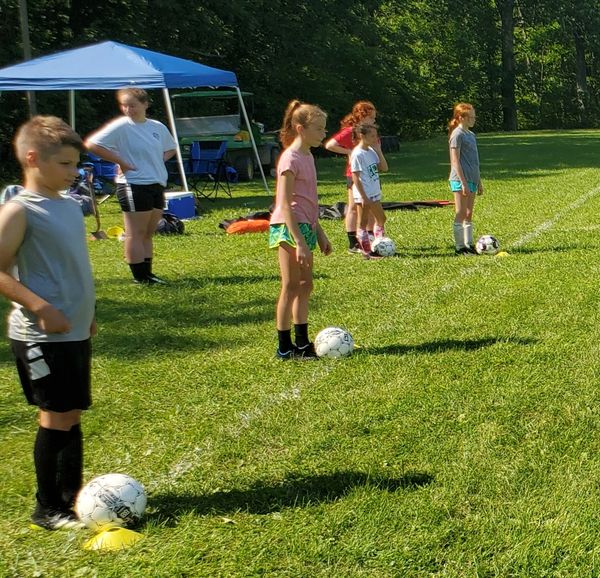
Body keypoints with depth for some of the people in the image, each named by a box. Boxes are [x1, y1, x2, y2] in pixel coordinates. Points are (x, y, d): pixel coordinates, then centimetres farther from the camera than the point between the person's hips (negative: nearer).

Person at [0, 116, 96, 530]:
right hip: (43, 336, -8)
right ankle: (47, 510, 13)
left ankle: (71, 497, 26)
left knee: (71, 416, 14)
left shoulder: (70, 206, 12)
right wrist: (42, 309, -23)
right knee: (57, 418, -1)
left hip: (75, 333, 8)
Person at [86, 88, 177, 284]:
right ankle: (140, 276, 4)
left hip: (157, 185, 7)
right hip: (134, 186, -7)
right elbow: (91, 144, -16)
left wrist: (160, 161, 7)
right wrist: (121, 161, -14)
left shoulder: (158, 127, 9)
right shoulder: (121, 126, -9)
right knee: (136, 234, -1)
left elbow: (171, 148, 28)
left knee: (148, 233, 13)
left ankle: (147, 273, 21)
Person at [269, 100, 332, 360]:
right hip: (289, 228, -9)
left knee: (304, 285, 12)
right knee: (291, 287, -3)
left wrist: (319, 233, 21)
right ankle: (285, 347, 7)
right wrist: (300, 241, -22)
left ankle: (302, 343, 20)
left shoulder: (308, 156, 13)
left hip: (305, 227, 9)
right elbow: (285, 204, -19)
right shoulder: (290, 158, -15)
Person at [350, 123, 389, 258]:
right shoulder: (357, 154, -17)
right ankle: (367, 251, 7)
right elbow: (355, 177, -19)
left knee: (380, 219, 16)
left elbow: (384, 168, 6)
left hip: (374, 193, 9)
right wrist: (364, 197, -21)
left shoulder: (371, 151, 7)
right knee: (363, 223, 2)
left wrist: (378, 150, -1)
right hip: (363, 194, -9)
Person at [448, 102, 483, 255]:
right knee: (460, 215, -3)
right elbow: (455, 161, -15)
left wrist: (479, 181, 19)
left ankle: (469, 245, 16)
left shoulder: (471, 135, 15)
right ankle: (460, 247, 1)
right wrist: (463, 182, -18)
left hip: (471, 180, 8)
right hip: (460, 180, -8)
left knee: (468, 215, 11)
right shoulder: (457, 135, -10)